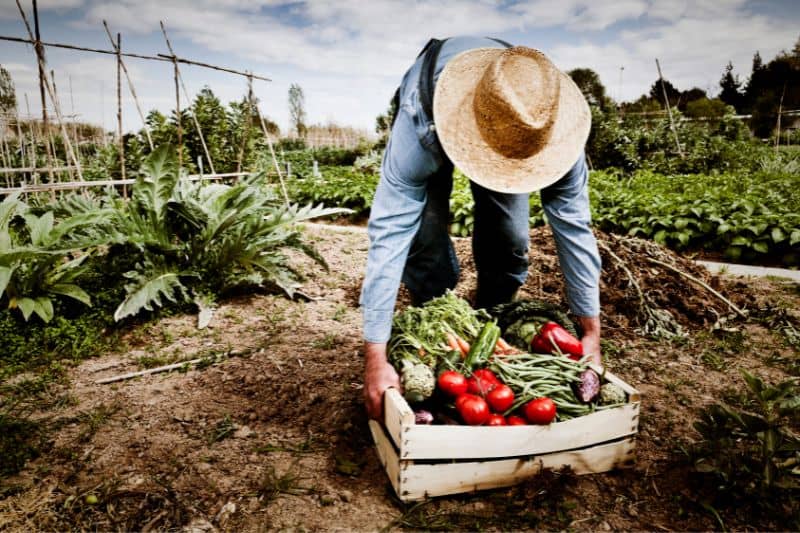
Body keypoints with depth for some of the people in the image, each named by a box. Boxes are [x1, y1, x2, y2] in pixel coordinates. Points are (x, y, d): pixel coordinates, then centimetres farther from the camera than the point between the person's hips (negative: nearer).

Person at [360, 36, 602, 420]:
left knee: (509, 242, -14)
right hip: (435, 123, -1)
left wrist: (591, 332, -26)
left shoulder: (550, 123, -37)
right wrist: (375, 357, -48)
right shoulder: (420, 120, -45)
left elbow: (573, 226, -30)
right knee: (423, 239, -23)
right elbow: (388, 232, -47)